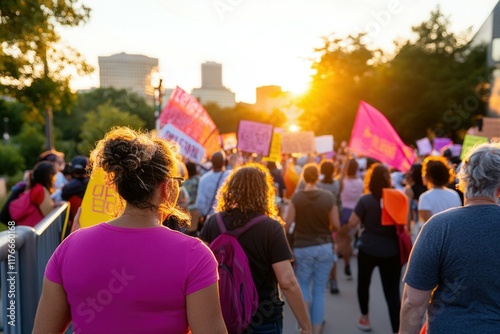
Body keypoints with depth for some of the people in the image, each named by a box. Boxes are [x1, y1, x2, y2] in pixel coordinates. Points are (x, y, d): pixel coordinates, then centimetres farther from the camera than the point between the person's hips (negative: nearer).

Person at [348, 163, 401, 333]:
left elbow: (352, 222, -9)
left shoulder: (365, 200, -11)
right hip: (391, 252, 1)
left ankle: (365, 319, 36)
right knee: (393, 292, 3)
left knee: (363, 283, 22)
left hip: (368, 250, -1)